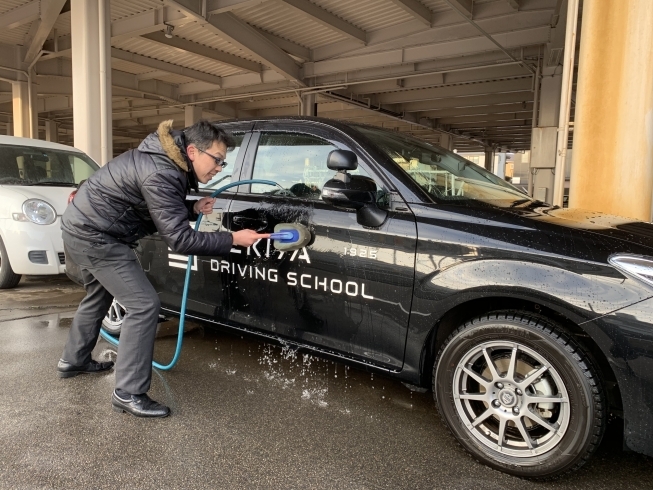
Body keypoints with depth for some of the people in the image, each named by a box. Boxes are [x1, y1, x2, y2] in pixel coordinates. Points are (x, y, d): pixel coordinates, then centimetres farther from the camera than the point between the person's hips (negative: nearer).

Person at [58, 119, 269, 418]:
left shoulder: (169, 161, 3)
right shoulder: (160, 174, -27)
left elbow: (163, 213, 15)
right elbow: (179, 239, -29)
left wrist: (193, 209, -3)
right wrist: (233, 239, -26)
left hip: (81, 226, 11)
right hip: (93, 235, -11)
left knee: (99, 295, 28)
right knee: (143, 305, -12)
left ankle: (73, 360, 49)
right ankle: (129, 394, -3)